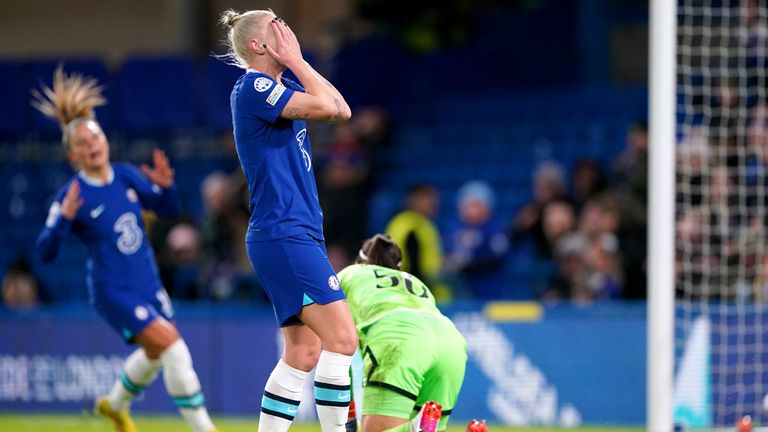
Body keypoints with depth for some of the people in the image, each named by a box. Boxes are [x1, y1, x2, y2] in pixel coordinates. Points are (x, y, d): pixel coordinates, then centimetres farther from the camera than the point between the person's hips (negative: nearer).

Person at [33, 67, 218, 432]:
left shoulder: (127, 177, -1)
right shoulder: (72, 196, -16)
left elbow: (167, 210, 9)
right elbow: (46, 252, -19)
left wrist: (165, 186, -12)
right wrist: (65, 218, -36)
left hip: (148, 283, 7)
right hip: (113, 291, -7)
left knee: (156, 353, 23)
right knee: (172, 345, -20)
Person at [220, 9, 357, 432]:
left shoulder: (276, 87, 18)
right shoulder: (252, 86, -10)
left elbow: (341, 110, 14)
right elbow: (324, 106, -19)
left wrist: (297, 62, 10)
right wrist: (294, 62, -6)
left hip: (296, 235, 10)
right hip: (283, 235, -10)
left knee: (303, 353, 8)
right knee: (342, 338, -15)